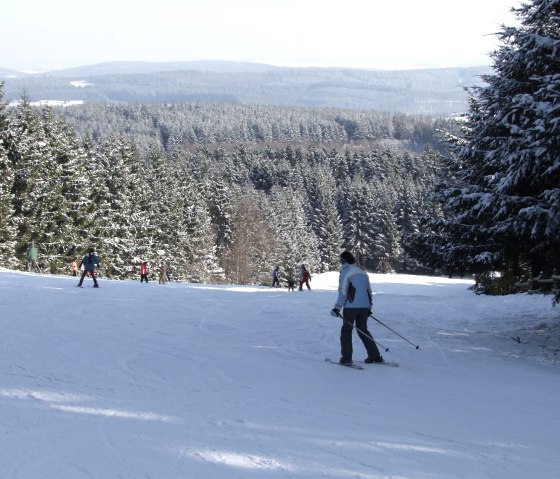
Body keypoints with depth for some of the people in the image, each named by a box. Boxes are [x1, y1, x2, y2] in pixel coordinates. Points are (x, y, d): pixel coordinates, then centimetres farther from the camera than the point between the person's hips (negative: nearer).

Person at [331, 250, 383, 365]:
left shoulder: (345, 272, -5)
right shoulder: (362, 272, 16)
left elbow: (343, 292, -12)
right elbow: (369, 290, 17)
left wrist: (337, 308, -10)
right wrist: (369, 307, 23)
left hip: (351, 306, -6)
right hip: (365, 306, 6)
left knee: (346, 330, 5)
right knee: (363, 330, 15)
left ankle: (346, 357, -2)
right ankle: (375, 356, 10)